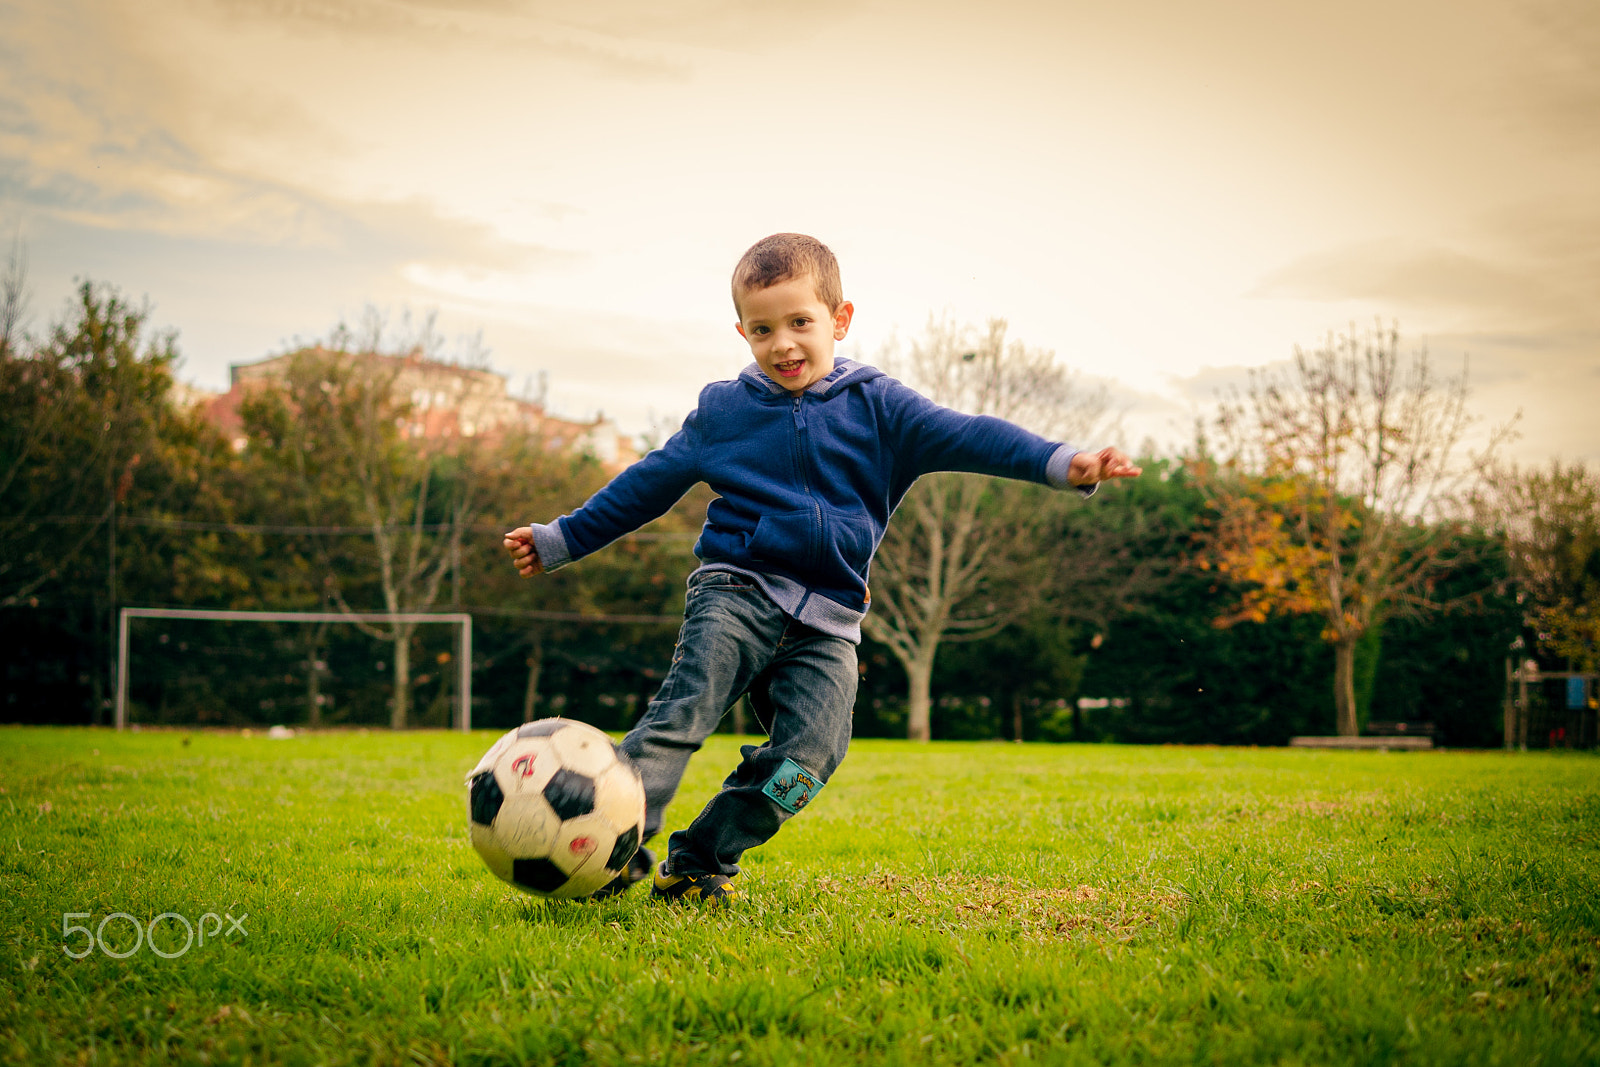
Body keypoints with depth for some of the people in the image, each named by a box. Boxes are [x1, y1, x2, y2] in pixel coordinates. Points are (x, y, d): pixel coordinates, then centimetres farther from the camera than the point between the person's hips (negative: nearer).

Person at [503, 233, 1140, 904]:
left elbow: (964, 437, -3)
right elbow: (648, 484, 18)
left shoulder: (876, 407, 7)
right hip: (737, 590, -1)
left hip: (825, 621, 1)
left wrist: (1064, 463, -17)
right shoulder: (722, 410, 10)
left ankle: (697, 862, -2)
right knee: (687, 705, -25)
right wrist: (560, 540, 20)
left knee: (807, 752, -15)